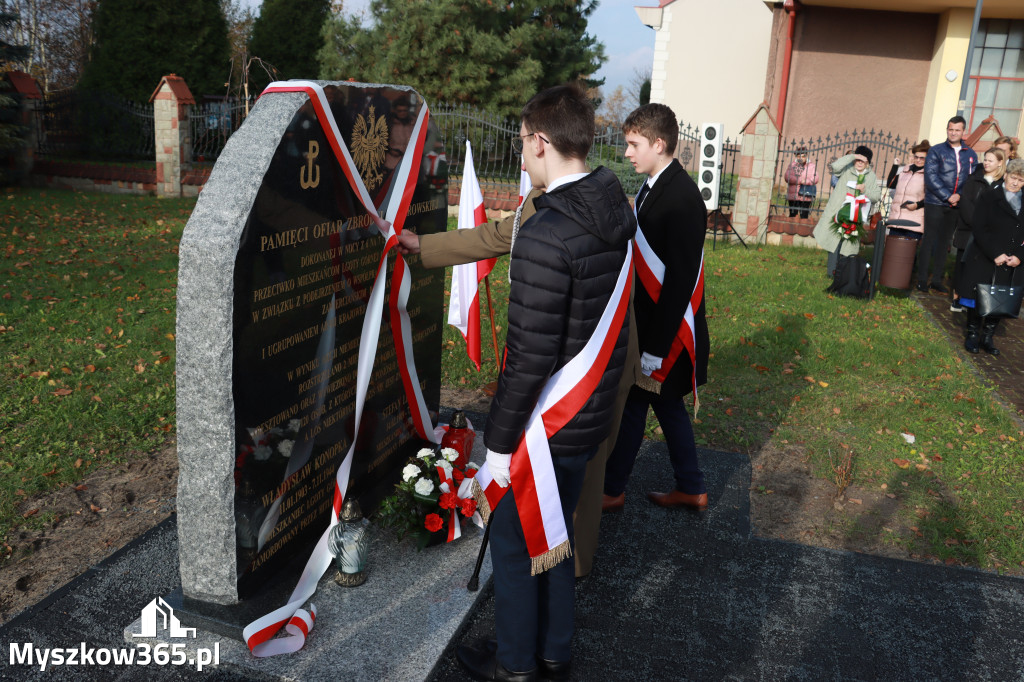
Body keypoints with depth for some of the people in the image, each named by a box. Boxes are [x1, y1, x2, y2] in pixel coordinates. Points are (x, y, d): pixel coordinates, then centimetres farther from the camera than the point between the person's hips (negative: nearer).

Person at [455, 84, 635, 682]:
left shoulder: (545, 236, -27)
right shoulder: (619, 212, 1)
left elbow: (530, 358, -26)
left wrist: (499, 441, -14)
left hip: (545, 427, -8)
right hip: (593, 414, 8)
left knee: (514, 542, 14)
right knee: (557, 531, 24)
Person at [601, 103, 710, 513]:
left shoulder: (682, 198, -21)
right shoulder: (652, 188, 8)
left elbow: (681, 280, -23)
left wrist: (656, 347, -22)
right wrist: (645, 335, 14)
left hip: (664, 330, -9)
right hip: (647, 322, 9)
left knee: (632, 404, 4)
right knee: (665, 403, 17)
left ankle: (611, 491, 22)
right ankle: (690, 489, 32)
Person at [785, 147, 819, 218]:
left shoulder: (811, 166, 5)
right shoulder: (792, 165, 8)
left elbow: (815, 179, -6)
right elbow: (787, 177, -7)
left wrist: (805, 181, -17)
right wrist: (800, 180, -16)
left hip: (806, 196, -1)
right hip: (793, 196, 1)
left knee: (804, 216, -2)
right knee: (792, 215, 5)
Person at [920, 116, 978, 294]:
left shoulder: (971, 154, 10)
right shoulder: (936, 151, -1)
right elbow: (931, 176, -10)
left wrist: (960, 195, -8)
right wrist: (948, 196, -15)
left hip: (956, 206, 4)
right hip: (935, 204, -4)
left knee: (945, 242, 9)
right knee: (929, 240, -2)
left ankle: (937, 280, 15)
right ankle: (922, 279, 3)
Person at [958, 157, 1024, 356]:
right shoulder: (989, 197, -2)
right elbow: (979, 229, -9)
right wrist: (995, 254, -16)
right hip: (983, 259, -3)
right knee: (978, 297, 1)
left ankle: (987, 337, 16)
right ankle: (972, 335, 15)